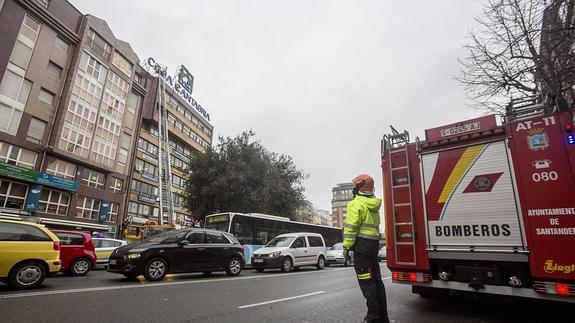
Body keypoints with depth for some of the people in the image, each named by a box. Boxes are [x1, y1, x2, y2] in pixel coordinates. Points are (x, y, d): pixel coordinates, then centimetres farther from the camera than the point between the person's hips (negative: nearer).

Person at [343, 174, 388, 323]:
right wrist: (373, 244, 18)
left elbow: (351, 228, -17)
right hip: (374, 244, 9)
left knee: (366, 281, -3)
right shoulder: (374, 204, 15)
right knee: (376, 279, 15)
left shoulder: (356, 204, -12)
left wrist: (346, 246, -12)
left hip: (361, 245, -9)